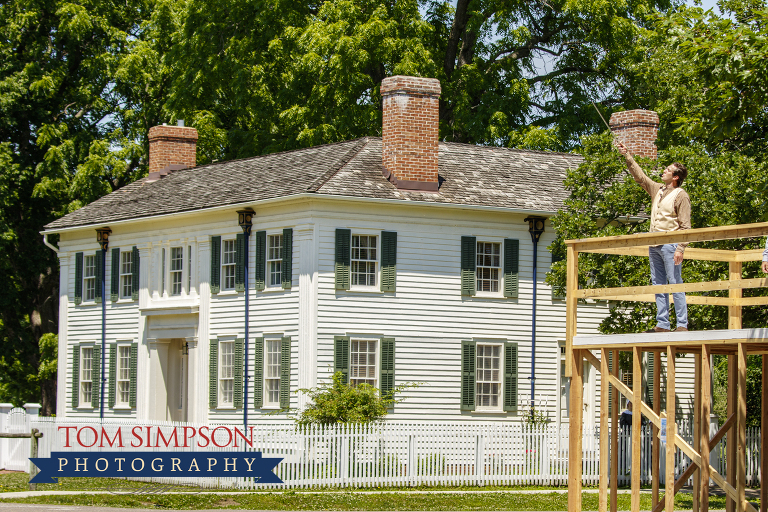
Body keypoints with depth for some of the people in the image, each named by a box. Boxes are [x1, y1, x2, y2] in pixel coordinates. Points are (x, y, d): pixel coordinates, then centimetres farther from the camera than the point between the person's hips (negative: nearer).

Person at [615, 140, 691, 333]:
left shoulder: (680, 196, -6)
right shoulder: (657, 190, 16)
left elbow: (685, 226, -10)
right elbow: (639, 176, 26)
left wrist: (680, 249, -18)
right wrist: (627, 156, 23)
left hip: (670, 243, -8)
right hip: (654, 245, 8)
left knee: (675, 284, -10)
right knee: (658, 284, 6)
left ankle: (682, 325, -11)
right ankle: (662, 324, 8)